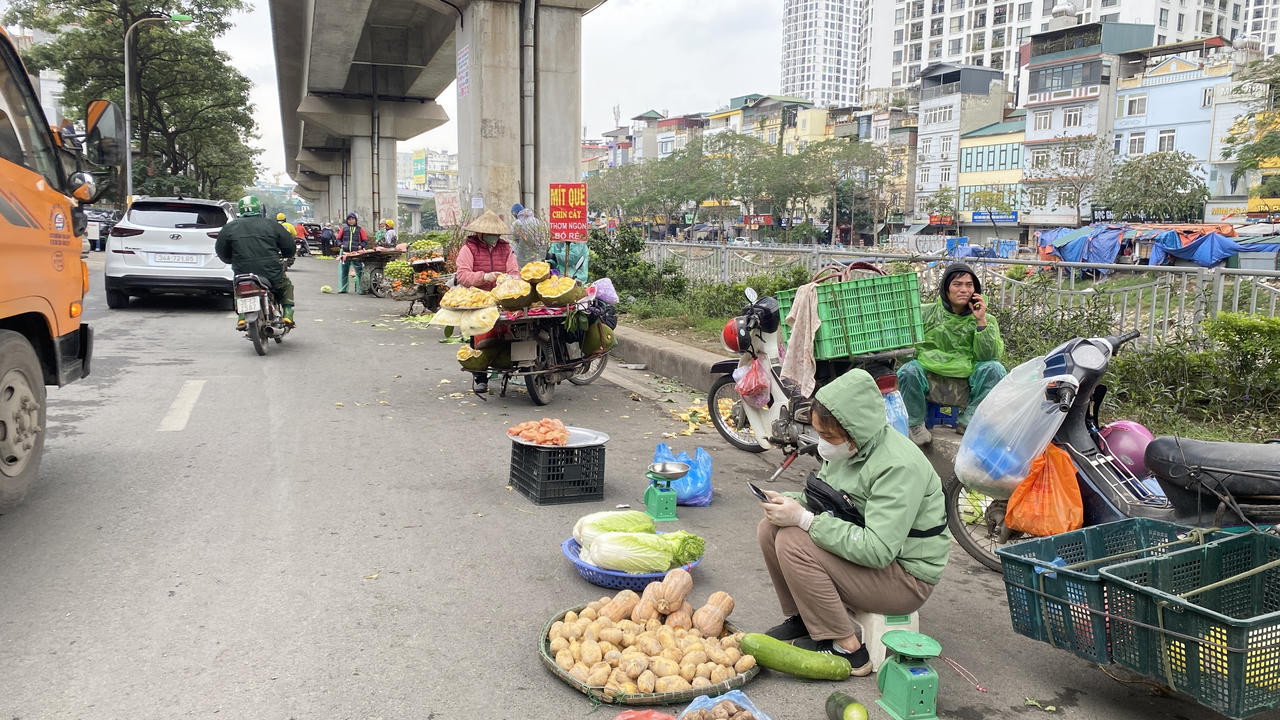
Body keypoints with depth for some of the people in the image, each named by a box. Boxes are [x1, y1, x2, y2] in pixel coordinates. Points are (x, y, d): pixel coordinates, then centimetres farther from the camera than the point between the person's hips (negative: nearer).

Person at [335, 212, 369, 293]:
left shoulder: (359, 229, 7)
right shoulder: (344, 229, 11)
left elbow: (365, 240, 9)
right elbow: (338, 238, 18)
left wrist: (361, 246, -6)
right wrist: (341, 245, 1)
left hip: (356, 253, -2)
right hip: (345, 252, 2)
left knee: (359, 271, -8)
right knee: (343, 271, 5)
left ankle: (360, 289, -5)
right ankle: (343, 288, 14)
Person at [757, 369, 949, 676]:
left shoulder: (899, 467, -28)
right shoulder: (850, 446, -1)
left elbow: (877, 551, -33)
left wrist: (804, 519, -31)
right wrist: (790, 502, -10)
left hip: (906, 576, -9)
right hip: (864, 549, 9)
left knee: (793, 544, -26)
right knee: (770, 528, -4)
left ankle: (847, 650, -13)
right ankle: (800, 618, 12)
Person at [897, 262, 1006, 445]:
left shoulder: (986, 320, 8)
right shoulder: (927, 313, 8)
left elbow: (989, 356, -6)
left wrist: (981, 321, -13)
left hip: (967, 378, 1)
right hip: (929, 372, -1)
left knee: (995, 369, -25)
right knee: (907, 372, -30)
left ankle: (967, 421, -17)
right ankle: (916, 424, -9)